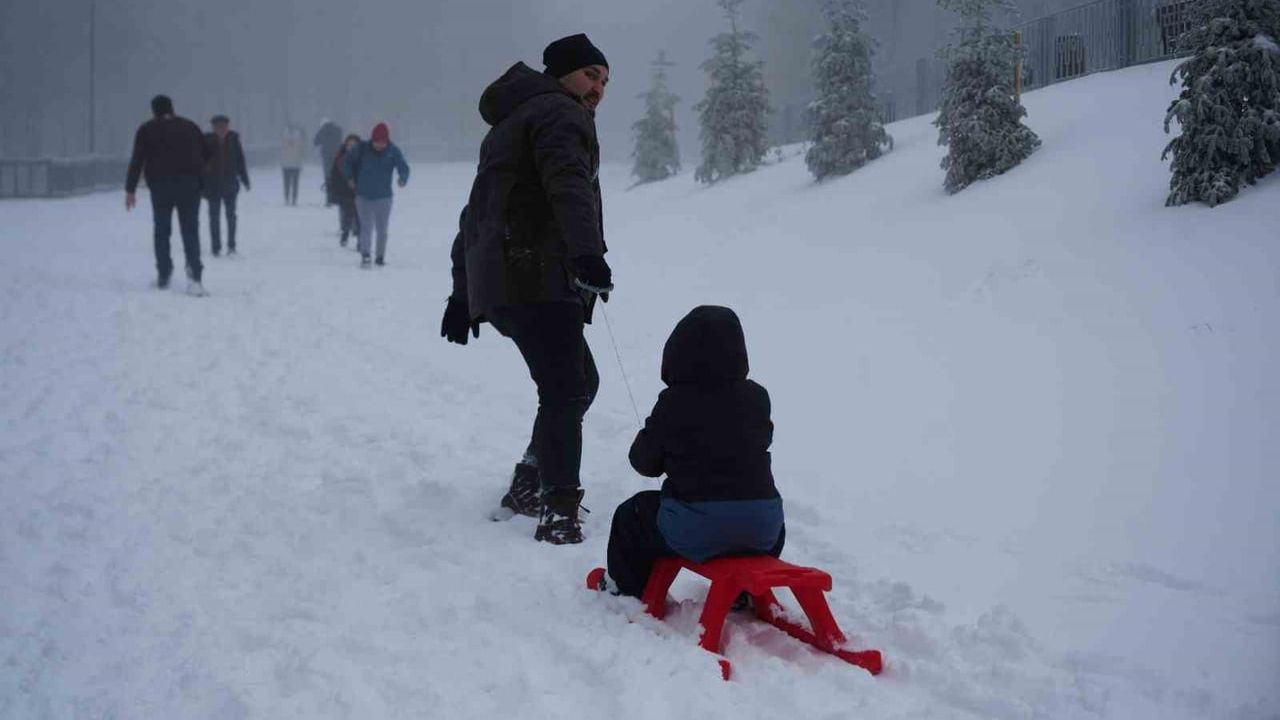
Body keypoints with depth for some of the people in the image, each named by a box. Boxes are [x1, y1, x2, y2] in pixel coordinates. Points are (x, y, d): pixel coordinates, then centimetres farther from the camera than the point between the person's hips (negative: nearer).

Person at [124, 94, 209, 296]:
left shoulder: (147, 130, 5)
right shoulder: (190, 127, 12)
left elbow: (137, 161, 0)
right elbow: (204, 157, 13)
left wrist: (130, 189, 2)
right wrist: (203, 184, 20)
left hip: (160, 186, -1)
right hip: (189, 185, 1)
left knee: (162, 230, 12)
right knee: (190, 230, -3)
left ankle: (163, 276, 14)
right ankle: (194, 272, -21)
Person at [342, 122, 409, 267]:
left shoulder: (393, 151, -8)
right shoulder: (362, 149, -7)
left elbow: (403, 167, -18)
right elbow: (347, 161, 9)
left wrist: (402, 178, -39)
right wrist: (350, 178, 3)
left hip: (383, 197, 1)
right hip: (363, 196, -1)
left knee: (382, 229, 9)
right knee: (366, 227, -11)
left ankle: (380, 257, 23)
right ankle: (365, 256, -15)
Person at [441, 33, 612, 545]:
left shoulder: (510, 123, 31)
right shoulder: (559, 112, -1)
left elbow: (476, 213, 32)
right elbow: (568, 184, -22)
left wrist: (462, 293, 34)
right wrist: (586, 252, -37)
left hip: (497, 284, 10)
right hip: (538, 280, -10)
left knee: (578, 382, 18)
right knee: (567, 390, -16)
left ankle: (529, 486, 23)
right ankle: (558, 512, -24)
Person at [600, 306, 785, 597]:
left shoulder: (672, 404, -7)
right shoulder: (757, 398, 3)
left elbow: (645, 462, 2)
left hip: (695, 530, -4)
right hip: (761, 531, 4)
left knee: (631, 516, 23)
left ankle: (625, 589, 39)